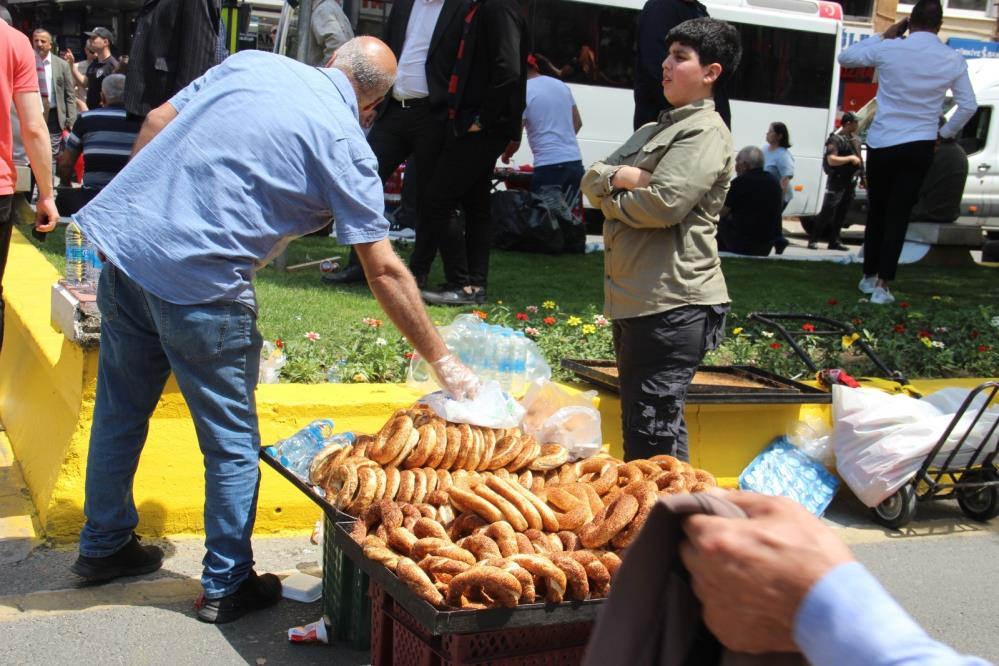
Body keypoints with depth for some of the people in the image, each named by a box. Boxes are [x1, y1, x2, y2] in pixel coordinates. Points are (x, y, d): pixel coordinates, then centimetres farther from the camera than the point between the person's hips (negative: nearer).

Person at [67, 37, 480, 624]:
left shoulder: (252, 63, 10)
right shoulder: (346, 144, -6)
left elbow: (156, 123, 10)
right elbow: (385, 271, -8)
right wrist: (443, 362, -2)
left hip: (123, 244, 7)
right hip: (202, 285, -6)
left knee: (119, 414, 22)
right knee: (233, 444, 10)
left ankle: (104, 546, 39)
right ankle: (227, 586, 20)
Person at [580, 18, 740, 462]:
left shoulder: (706, 132, -7)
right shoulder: (652, 132, 21)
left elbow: (663, 203, -19)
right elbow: (590, 179, 13)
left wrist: (609, 200, -1)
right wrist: (617, 176, -8)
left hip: (672, 304, -9)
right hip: (632, 299, 9)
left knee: (654, 430, -9)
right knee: (634, 425, 17)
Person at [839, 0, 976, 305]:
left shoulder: (889, 49, -8)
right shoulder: (953, 60, -3)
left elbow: (845, 58, 6)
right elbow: (969, 106, 2)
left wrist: (884, 36, 9)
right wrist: (946, 132, 16)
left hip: (881, 144, 0)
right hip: (920, 146, 0)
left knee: (876, 212, 14)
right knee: (898, 216, 2)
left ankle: (869, 276, 25)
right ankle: (882, 285, -2)